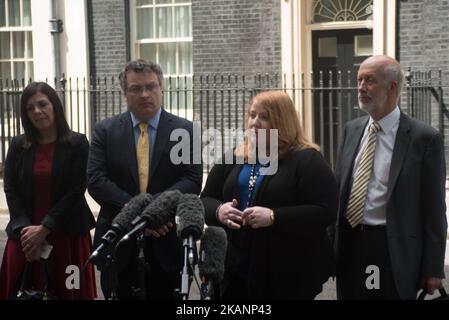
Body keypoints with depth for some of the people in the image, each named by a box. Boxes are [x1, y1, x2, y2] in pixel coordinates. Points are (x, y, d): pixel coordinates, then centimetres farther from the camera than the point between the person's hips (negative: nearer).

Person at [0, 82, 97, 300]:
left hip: (68, 234, -2)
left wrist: (45, 229, -12)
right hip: (25, 235, 3)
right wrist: (25, 230, -11)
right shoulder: (18, 145, 8)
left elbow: (76, 191, -7)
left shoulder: (77, 143, -1)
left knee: (67, 290, 0)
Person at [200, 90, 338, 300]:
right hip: (237, 270, 5)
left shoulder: (307, 160, -6)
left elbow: (326, 212, -15)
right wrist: (219, 211, -10)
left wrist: (274, 217, -24)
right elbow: (205, 200, 15)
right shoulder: (233, 159, 12)